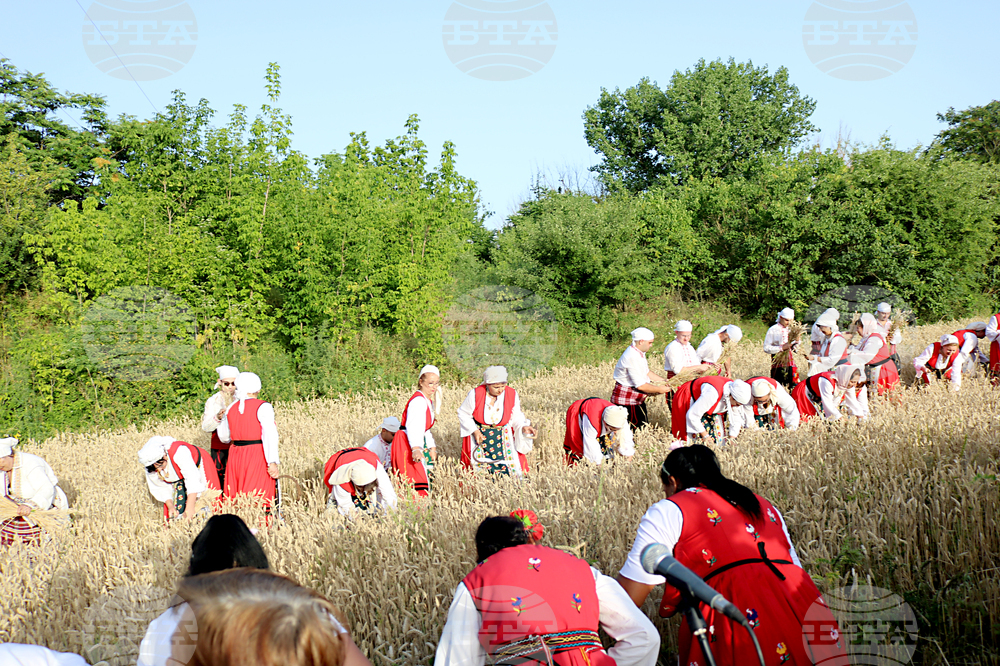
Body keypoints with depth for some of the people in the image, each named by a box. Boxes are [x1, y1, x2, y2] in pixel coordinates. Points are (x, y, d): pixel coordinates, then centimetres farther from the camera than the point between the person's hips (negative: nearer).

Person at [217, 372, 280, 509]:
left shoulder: (231, 408, 8)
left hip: (235, 456, 5)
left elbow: (224, 437, 19)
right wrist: (272, 462, -18)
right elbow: (269, 436, -16)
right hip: (258, 456, -5)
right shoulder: (263, 407, -7)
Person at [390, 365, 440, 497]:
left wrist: (432, 447, 24)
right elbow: (412, 426, -30)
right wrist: (416, 449, -42)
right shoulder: (418, 400, -16)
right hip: (407, 444, -10)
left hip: (420, 444, 10)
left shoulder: (428, 401, 17)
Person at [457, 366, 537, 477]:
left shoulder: (512, 394, -12)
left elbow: (516, 417, -3)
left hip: (503, 435, 2)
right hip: (478, 434, -2)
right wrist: (474, 431, -14)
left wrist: (523, 427, -24)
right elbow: (463, 413, -6)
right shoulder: (476, 394, -19)